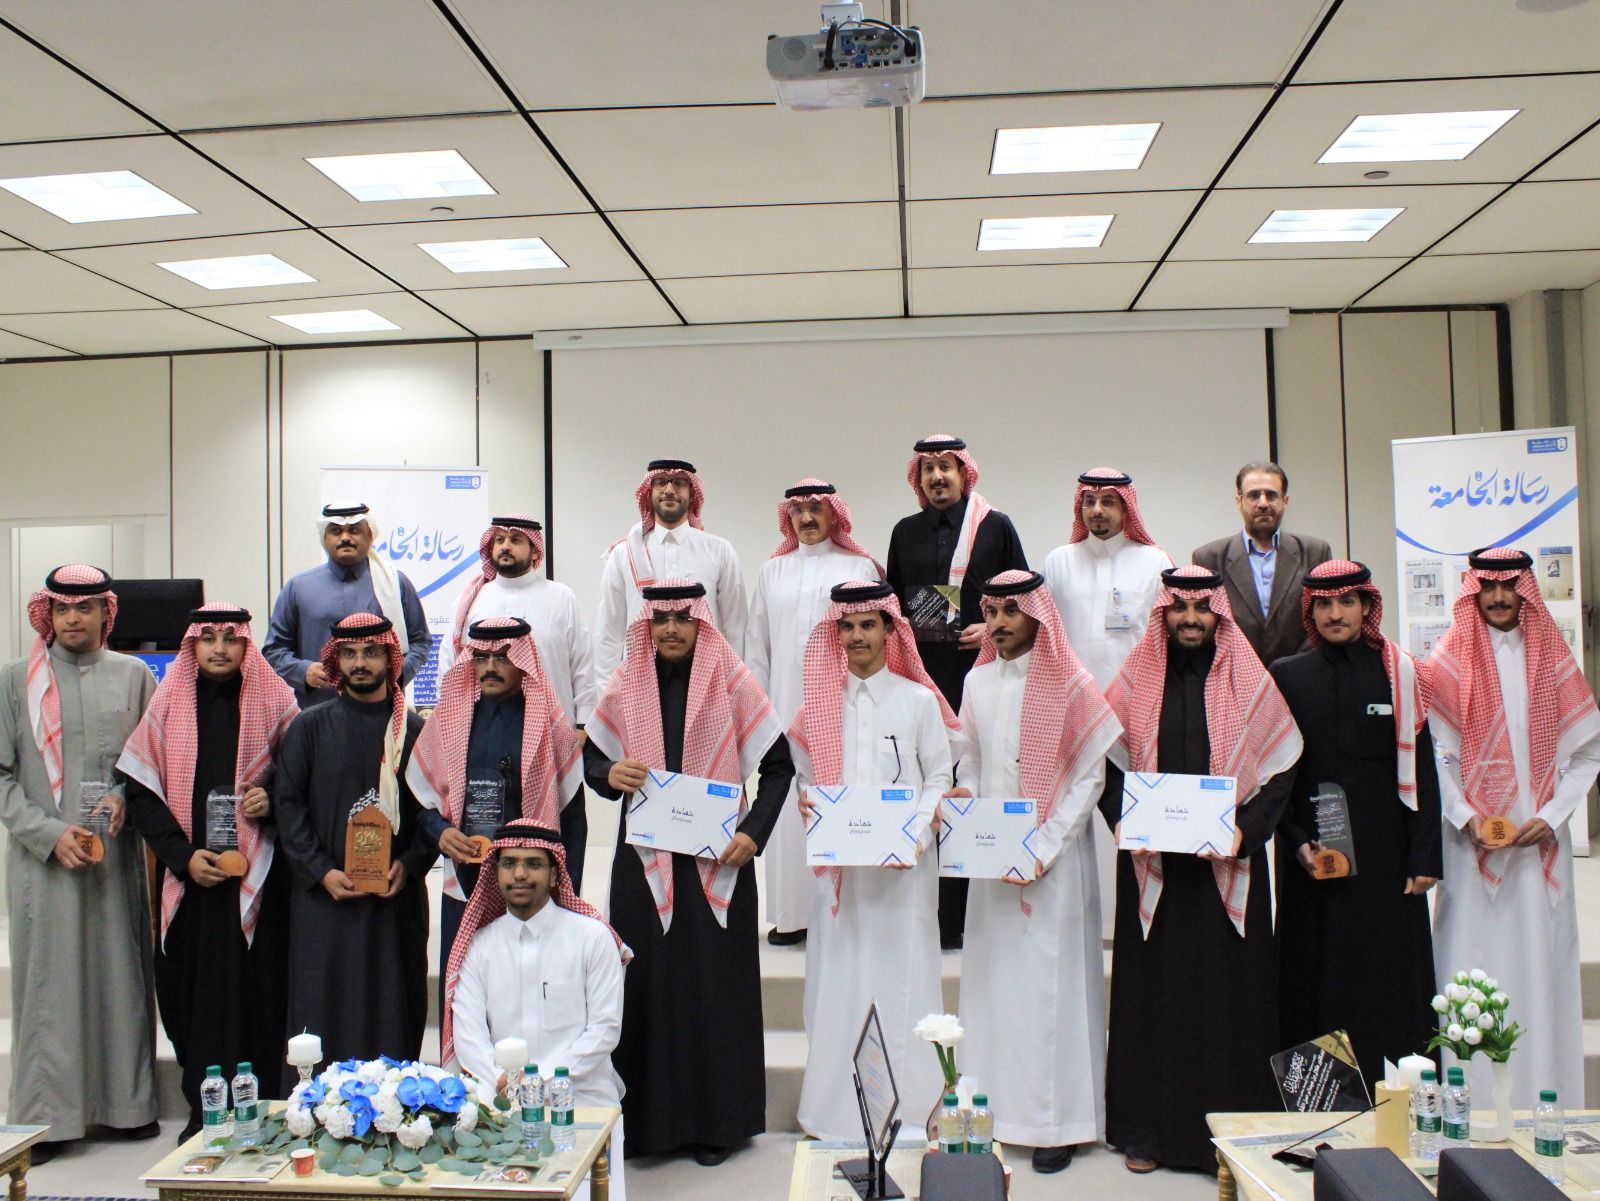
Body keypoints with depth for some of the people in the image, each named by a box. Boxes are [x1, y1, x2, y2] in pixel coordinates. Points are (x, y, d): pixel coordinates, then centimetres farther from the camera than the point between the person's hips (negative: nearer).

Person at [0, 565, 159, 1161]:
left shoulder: (133, 675, 8)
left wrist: (126, 799, -7)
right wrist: (49, 833, -9)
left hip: (118, 854, 1)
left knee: (121, 976, 6)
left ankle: (128, 1102, 16)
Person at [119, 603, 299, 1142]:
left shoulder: (273, 703, 4)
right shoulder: (168, 704, 7)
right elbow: (140, 789, 3)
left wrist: (272, 796, -13)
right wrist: (183, 855, -8)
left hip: (257, 877, -1)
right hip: (189, 876, 1)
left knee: (257, 992, -1)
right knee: (195, 993, 3)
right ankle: (203, 1115, 15)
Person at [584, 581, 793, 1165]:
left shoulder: (733, 682, -3)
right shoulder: (624, 686, 5)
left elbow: (778, 764, 0)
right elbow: (591, 756, 13)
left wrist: (753, 834, -11)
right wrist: (609, 774, -10)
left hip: (717, 860, -2)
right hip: (644, 859, 2)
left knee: (715, 981, 3)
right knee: (646, 981, 4)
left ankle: (715, 1121, 17)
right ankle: (648, 1119, 18)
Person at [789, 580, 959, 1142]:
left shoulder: (919, 702, 1)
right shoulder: (821, 704, 8)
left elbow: (938, 782, 0)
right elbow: (807, 775, 15)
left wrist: (914, 838, -13)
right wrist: (806, 801, -6)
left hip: (902, 867, -2)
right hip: (837, 864, 2)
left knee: (899, 978, 1)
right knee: (839, 981, 5)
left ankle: (907, 1110, 13)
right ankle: (837, 1110, 16)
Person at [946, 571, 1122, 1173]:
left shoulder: (1071, 686, -6)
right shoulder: (977, 682, 8)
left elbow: (1090, 775, -6)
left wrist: (1044, 849, -13)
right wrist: (964, 792, -5)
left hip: (1055, 858, -4)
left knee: (1051, 980, -1)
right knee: (992, 978, 7)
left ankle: (1056, 1121, 10)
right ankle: (996, 1107, 19)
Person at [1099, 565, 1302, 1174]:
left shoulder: (1251, 684, 3)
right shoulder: (1134, 683, 6)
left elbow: (1278, 770, 1)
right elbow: (1110, 766, 7)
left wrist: (1245, 831, -13)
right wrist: (1124, 822, -9)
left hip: (1228, 865, -1)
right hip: (1151, 865, 1)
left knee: (1228, 987, 3)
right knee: (1153, 987, 6)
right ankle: (1147, 1128, 16)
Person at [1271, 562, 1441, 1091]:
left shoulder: (1398, 672, 4)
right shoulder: (1287, 675, 5)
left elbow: (1421, 766, 1)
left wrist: (1424, 857, -5)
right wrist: (1297, 842, -8)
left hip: (1385, 848, 0)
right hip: (1312, 852, 0)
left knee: (1389, 974, 1)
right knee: (1318, 980, 3)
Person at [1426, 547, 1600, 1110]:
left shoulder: (1555, 662, 9)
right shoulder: (1448, 665, 3)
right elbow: (1434, 753, -1)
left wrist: (1552, 816, -5)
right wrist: (1466, 818, -12)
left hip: (1542, 842, 2)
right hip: (1472, 841, -2)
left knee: (1542, 961, 3)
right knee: (1475, 968, -2)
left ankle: (1543, 1099, 12)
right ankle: (1471, 1100, 4)